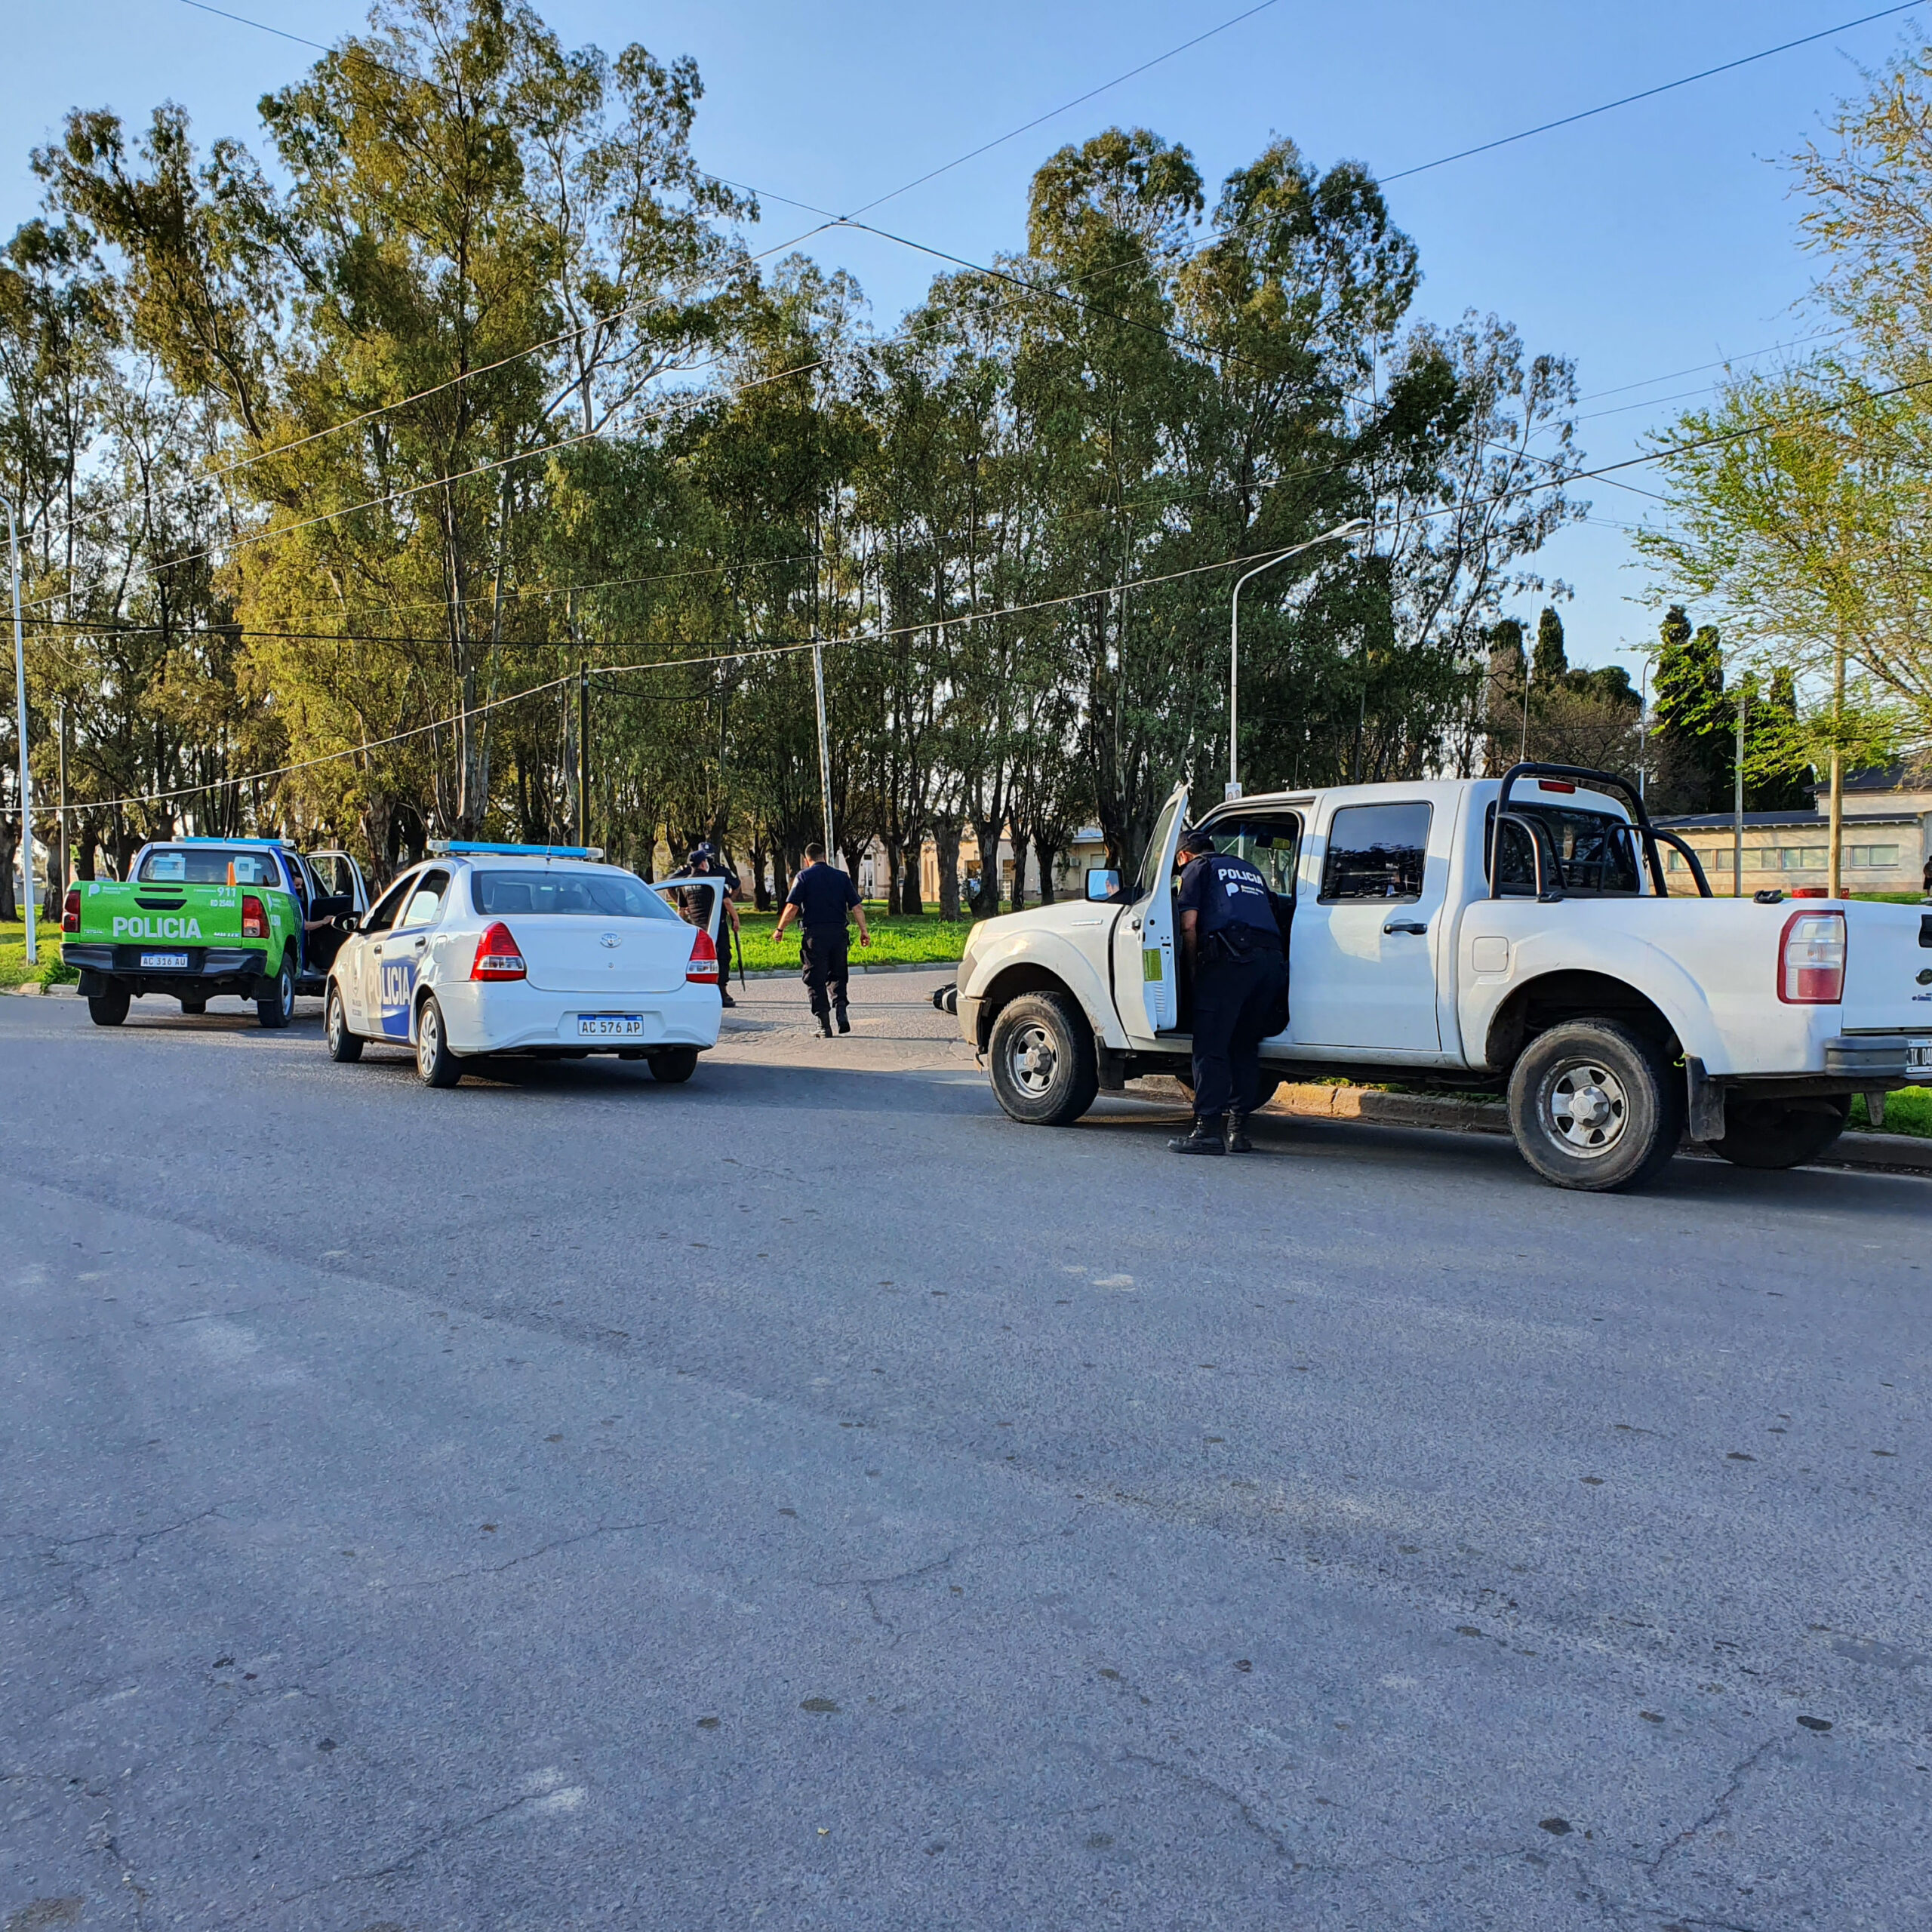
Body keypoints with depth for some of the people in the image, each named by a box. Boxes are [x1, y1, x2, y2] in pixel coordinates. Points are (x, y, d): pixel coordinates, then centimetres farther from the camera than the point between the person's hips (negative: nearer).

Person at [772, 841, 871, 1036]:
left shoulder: (804, 877, 1)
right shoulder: (842, 876, 10)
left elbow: (792, 907, -7)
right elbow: (857, 907, 6)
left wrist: (779, 929, 3)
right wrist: (864, 931, 11)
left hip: (814, 933, -3)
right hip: (838, 932, 3)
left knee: (815, 980, 3)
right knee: (837, 975, 19)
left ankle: (824, 1025, 2)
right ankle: (841, 1010, -2)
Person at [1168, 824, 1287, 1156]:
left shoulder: (1197, 868, 15)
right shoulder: (1250, 870, 33)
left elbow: (1189, 923, 2)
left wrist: (1195, 966, 13)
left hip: (1230, 958, -6)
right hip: (1272, 959, 6)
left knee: (1210, 1047, -4)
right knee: (1245, 1047, 15)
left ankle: (1208, 1129, -10)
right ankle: (1238, 1128, 13)